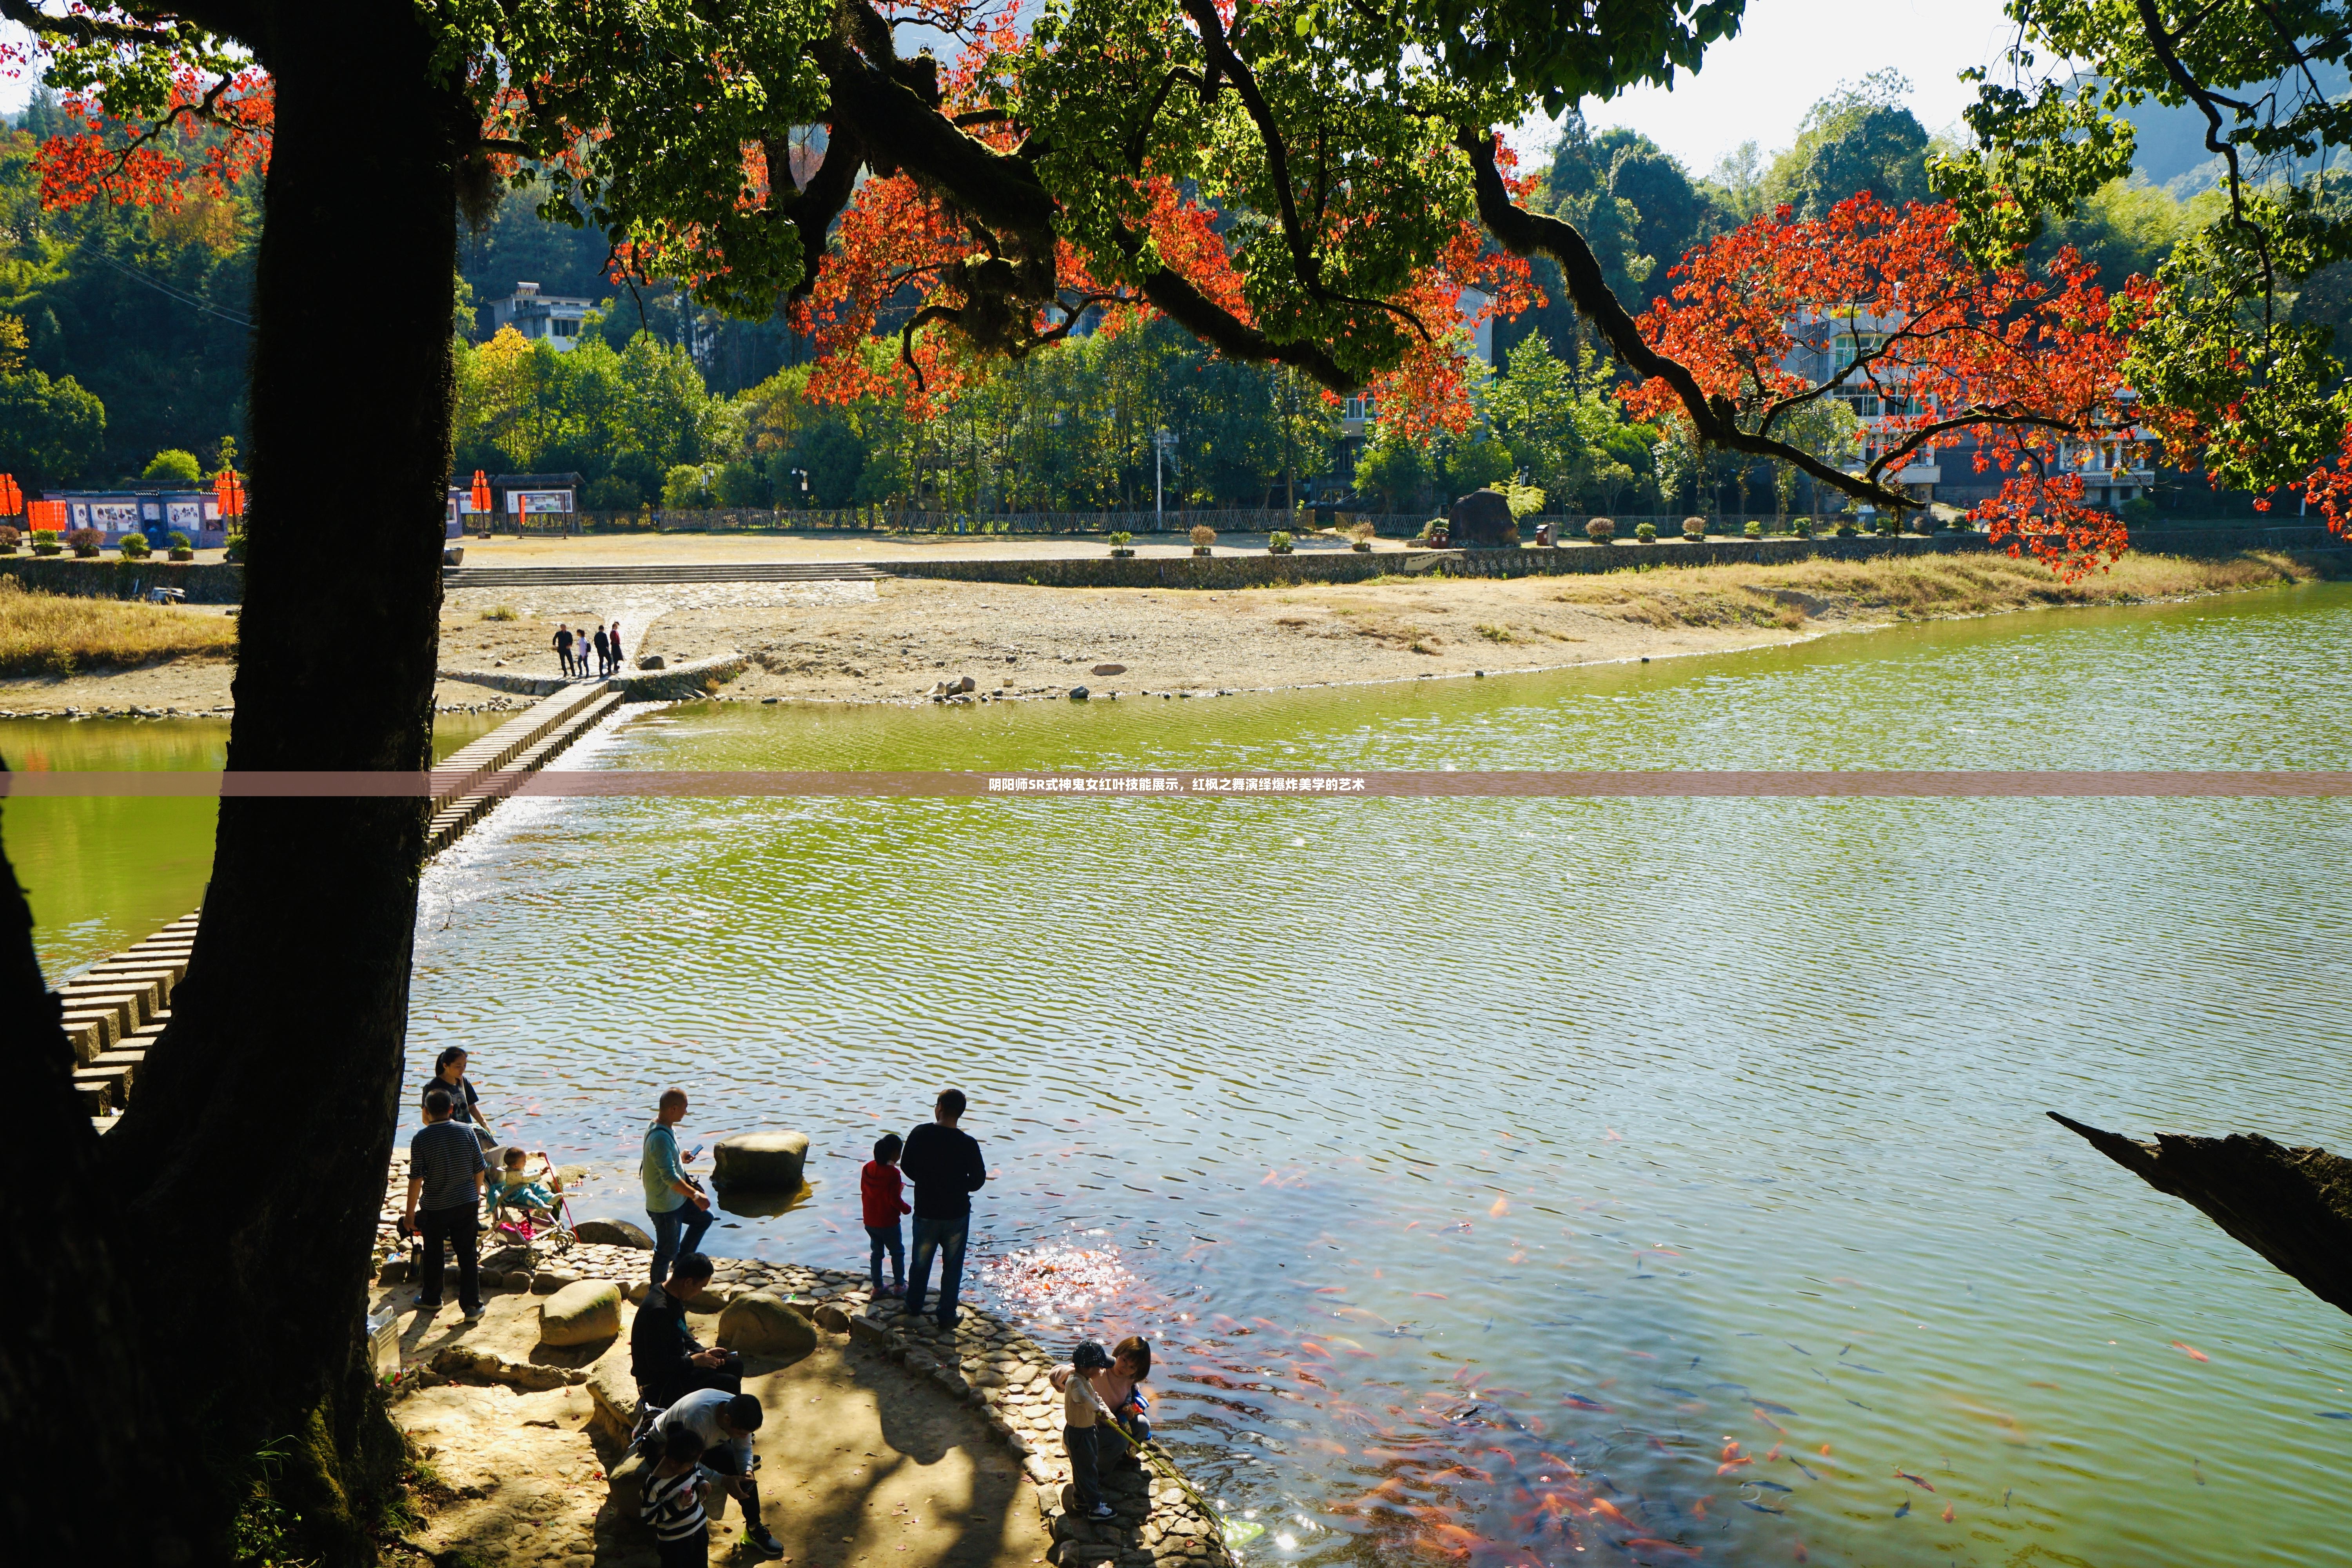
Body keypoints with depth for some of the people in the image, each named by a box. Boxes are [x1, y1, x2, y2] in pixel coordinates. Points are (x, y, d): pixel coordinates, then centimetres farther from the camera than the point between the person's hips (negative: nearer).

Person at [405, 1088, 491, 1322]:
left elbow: (416, 1178, -12)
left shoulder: (421, 1138, -12)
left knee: (434, 1254, 16)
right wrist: (477, 1193, 18)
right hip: (467, 1203, 2)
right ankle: (472, 1305, 8)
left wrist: (410, 1212, -4)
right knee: (467, 1254, 8)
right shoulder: (466, 1131, -5)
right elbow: (480, 1169, 1)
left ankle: (431, 1299, 33)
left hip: (435, 1207, -2)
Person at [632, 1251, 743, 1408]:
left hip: (676, 1366, 11)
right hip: (658, 1387, -11)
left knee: (735, 1365, 14)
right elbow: (658, 1363, -29)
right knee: (729, 1384, -18)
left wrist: (704, 1352, 3)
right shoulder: (658, 1310, -29)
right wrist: (693, 1361, -17)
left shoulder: (674, 1298, 3)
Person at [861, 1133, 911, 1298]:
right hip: (888, 1222, -6)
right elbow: (895, 1200, -21)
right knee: (897, 1252, 14)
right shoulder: (893, 1173, -22)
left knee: (877, 1253, 17)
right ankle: (899, 1286, 20)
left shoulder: (868, 1168, -3)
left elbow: (864, 1191, 8)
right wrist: (907, 1209, -3)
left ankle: (877, 1287, 22)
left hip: (870, 1221, 6)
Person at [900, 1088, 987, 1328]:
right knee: (952, 1266, 15)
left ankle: (914, 1308, 39)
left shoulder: (920, 1135, -13)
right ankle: (947, 1317, 23)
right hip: (957, 1214, -2)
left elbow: (906, 1167, -1)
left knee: (920, 1262, 22)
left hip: (925, 1211, 2)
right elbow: (978, 1181, -11)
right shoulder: (968, 1144, -19)